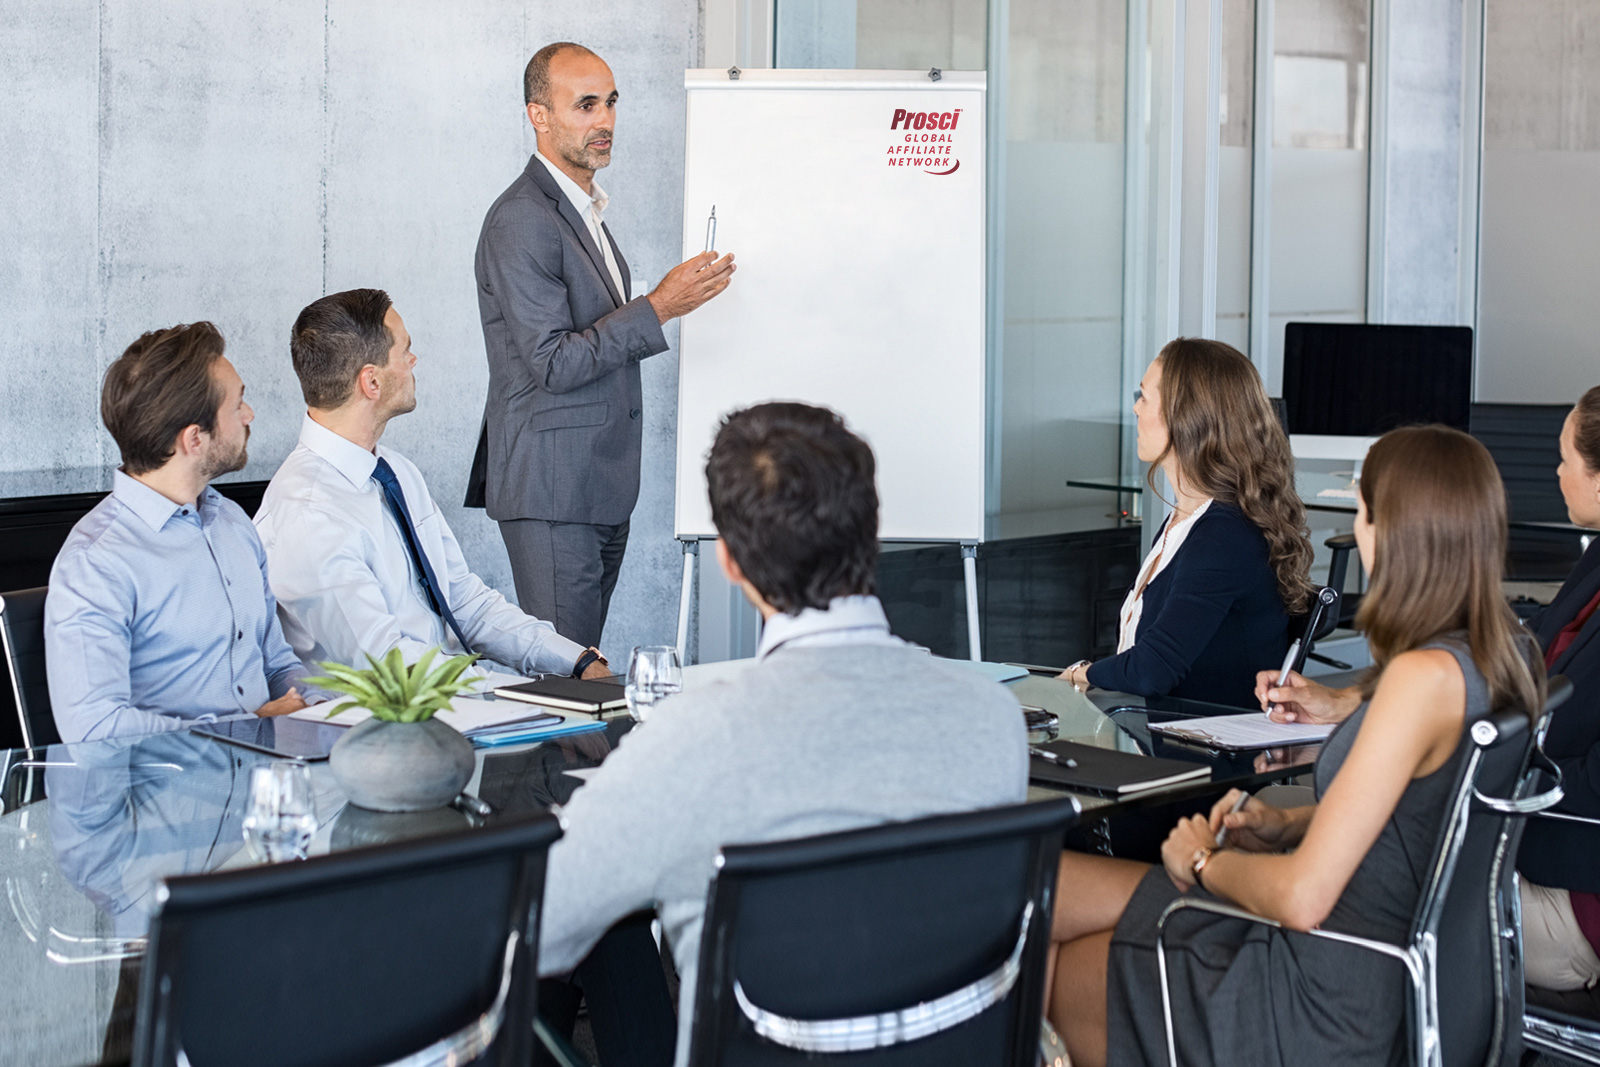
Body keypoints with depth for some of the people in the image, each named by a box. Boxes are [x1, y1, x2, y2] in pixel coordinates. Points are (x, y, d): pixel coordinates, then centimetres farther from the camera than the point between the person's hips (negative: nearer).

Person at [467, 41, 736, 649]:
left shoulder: (584, 211, 18)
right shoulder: (521, 221, -14)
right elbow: (554, 364, -20)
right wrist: (658, 308, -21)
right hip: (552, 491, -9)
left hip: (600, 491, 9)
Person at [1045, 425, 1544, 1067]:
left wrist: (1207, 863, -6)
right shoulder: (1502, 655, 2)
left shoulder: (1424, 676, -26)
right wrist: (1286, 826, 7)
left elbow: (1303, 898, -26)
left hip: (1324, 1013, -9)